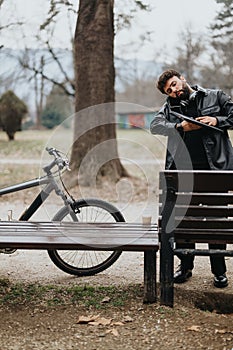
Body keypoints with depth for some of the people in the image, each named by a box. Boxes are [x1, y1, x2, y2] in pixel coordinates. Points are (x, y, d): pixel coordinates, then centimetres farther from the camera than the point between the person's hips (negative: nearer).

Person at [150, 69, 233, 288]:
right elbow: (155, 125, -3)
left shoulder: (215, 97, 9)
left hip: (214, 168, -2)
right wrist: (180, 127, -17)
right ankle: (185, 266, 21)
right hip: (183, 170, 2)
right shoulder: (170, 107, 13)